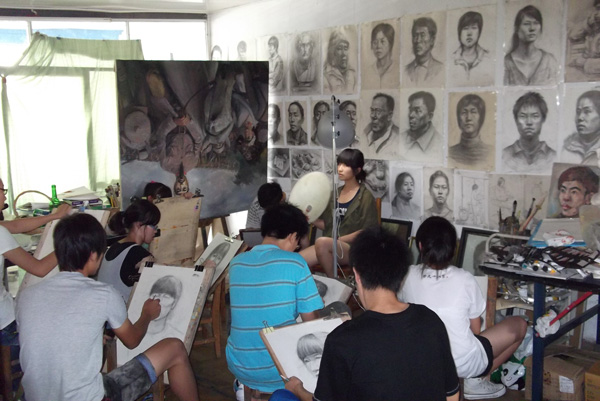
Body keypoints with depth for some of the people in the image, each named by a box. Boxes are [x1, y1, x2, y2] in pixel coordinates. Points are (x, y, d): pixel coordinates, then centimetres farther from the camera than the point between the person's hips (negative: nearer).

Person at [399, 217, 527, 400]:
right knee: (519, 324, 14)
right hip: (464, 363, -4)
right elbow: (476, 329, -2)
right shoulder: (465, 279, -14)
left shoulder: (408, 276, -10)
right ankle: (475, 381, 8)